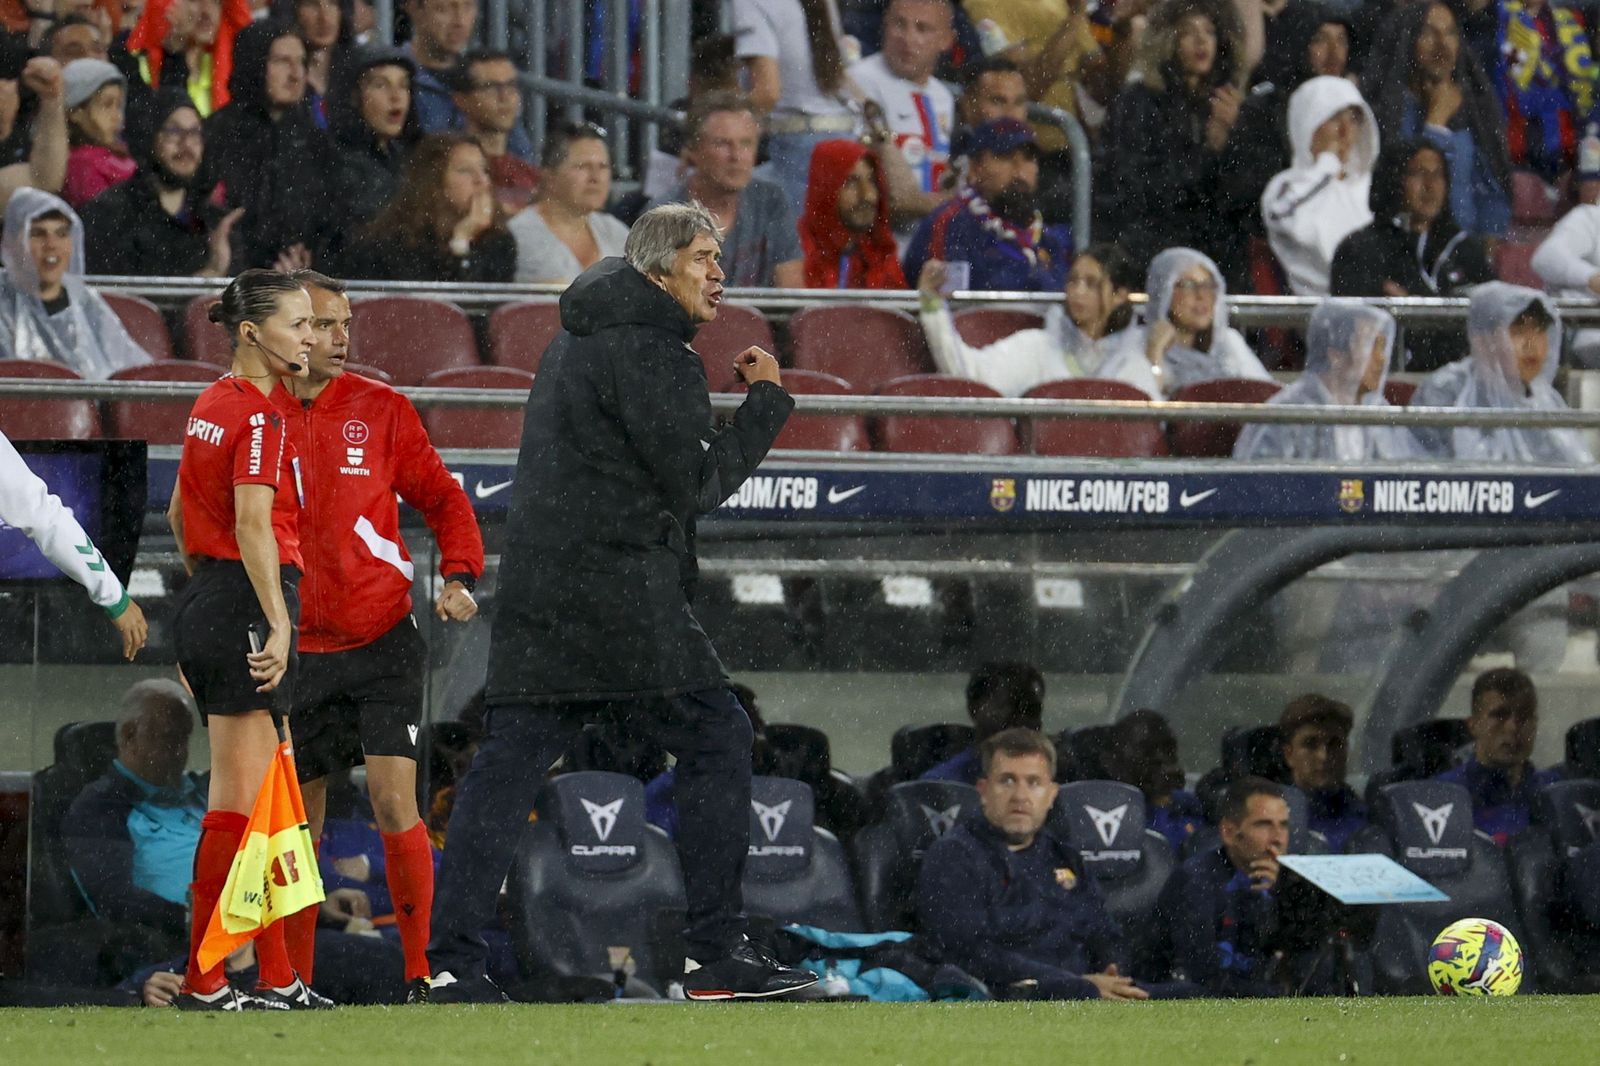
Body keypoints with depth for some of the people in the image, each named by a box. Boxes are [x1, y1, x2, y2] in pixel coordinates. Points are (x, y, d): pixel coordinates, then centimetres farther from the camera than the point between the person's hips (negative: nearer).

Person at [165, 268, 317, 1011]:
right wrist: (277, 624, -27)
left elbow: (179, 515, 22)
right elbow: (253, 523, -23)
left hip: (204, 602, 10)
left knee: (266, 800, 11)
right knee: (239, 800, -6)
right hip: (247, 602, -10)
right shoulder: (258, 414, -13)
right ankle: (203, 982, -5)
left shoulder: (212, 405, 14)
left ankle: (277, 980, 13)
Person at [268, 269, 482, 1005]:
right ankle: (294, 980, 18)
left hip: (381, 642, -2)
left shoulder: (380, 410, 0)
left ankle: (420, 972, -8)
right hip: (298, 652, 2)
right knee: (296, 824, 7)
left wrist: (459, 576, -10)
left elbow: (441, 498, 6)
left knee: (393, 803, -13)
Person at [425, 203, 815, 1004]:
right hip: (618, 597, -9)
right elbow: (697, 481, -11)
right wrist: (766, 401, -1)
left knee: (507, 766, 4)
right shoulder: (647, 351, -10)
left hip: (535, 592, 9)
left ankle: (451, 962, -2)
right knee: (715, 738, 0)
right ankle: (714, 952, -2)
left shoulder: (575, 340, 21)